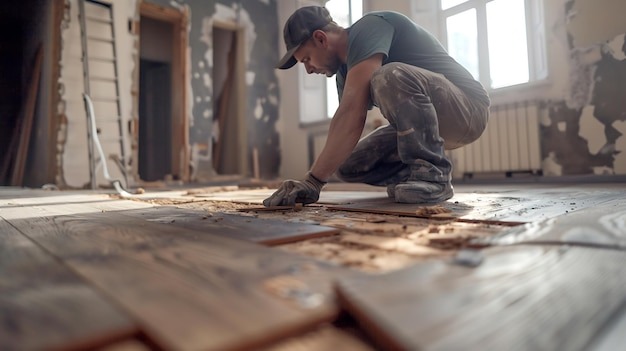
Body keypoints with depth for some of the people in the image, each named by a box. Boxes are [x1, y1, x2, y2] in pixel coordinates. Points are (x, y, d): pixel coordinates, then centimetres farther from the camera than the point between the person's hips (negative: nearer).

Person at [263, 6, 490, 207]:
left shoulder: (368, 29, -19)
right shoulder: (347, 69, 8)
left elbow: (352, 113, -32)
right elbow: (345, 125, 4)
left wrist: (313, 180, -34)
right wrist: (314, 179, -5)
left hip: (466, 108, -7)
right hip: (422, 124, 7)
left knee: (391, 76, -36)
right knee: (348, 167, -3)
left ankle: (432, 173, -22)